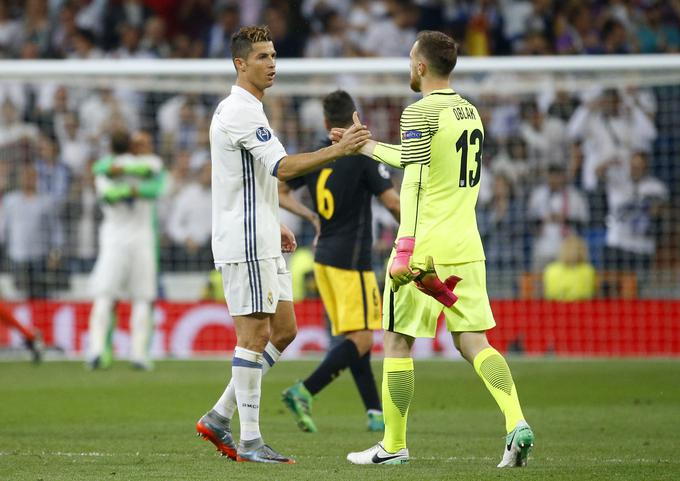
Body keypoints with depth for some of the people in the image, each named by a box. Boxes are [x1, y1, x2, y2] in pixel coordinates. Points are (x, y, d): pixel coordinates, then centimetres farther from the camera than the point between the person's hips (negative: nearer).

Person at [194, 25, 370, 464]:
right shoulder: (239, 112, -15)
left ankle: (219, 418, 13)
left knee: (284, 330, 10)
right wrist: (339, 150, -28)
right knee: (255, 334, -8)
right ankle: (249, 441, -4)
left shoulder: (247, 109, 19)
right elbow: (283, 167, -24)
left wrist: (274, 226, 23)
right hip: (245, 243, -10)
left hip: (262, 242, 10)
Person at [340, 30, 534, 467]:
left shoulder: (420, 113, -10)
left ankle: (394, 445, 11)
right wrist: (367, 147, 37)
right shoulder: (471, 112, 15)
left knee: (399, 341, 5)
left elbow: (415, 182, -19)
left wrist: (407, 250, -23)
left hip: (426, 245, -7)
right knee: (473, 340, 5)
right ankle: (517, 423, -15)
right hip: (467, 246, 7)